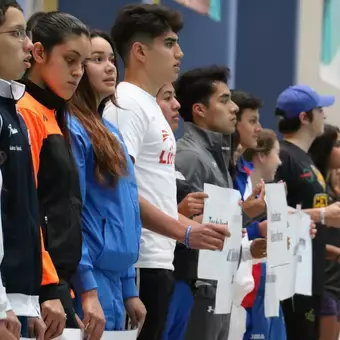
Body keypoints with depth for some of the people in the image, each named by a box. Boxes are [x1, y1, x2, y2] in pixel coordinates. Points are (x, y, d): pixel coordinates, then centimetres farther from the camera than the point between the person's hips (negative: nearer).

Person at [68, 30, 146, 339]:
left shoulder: (110, 132, 17)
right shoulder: (70, 129, -10)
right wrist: (88, 291, -20)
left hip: (115, 282, 9)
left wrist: (129, 289, 18)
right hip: (87, 282, -9)